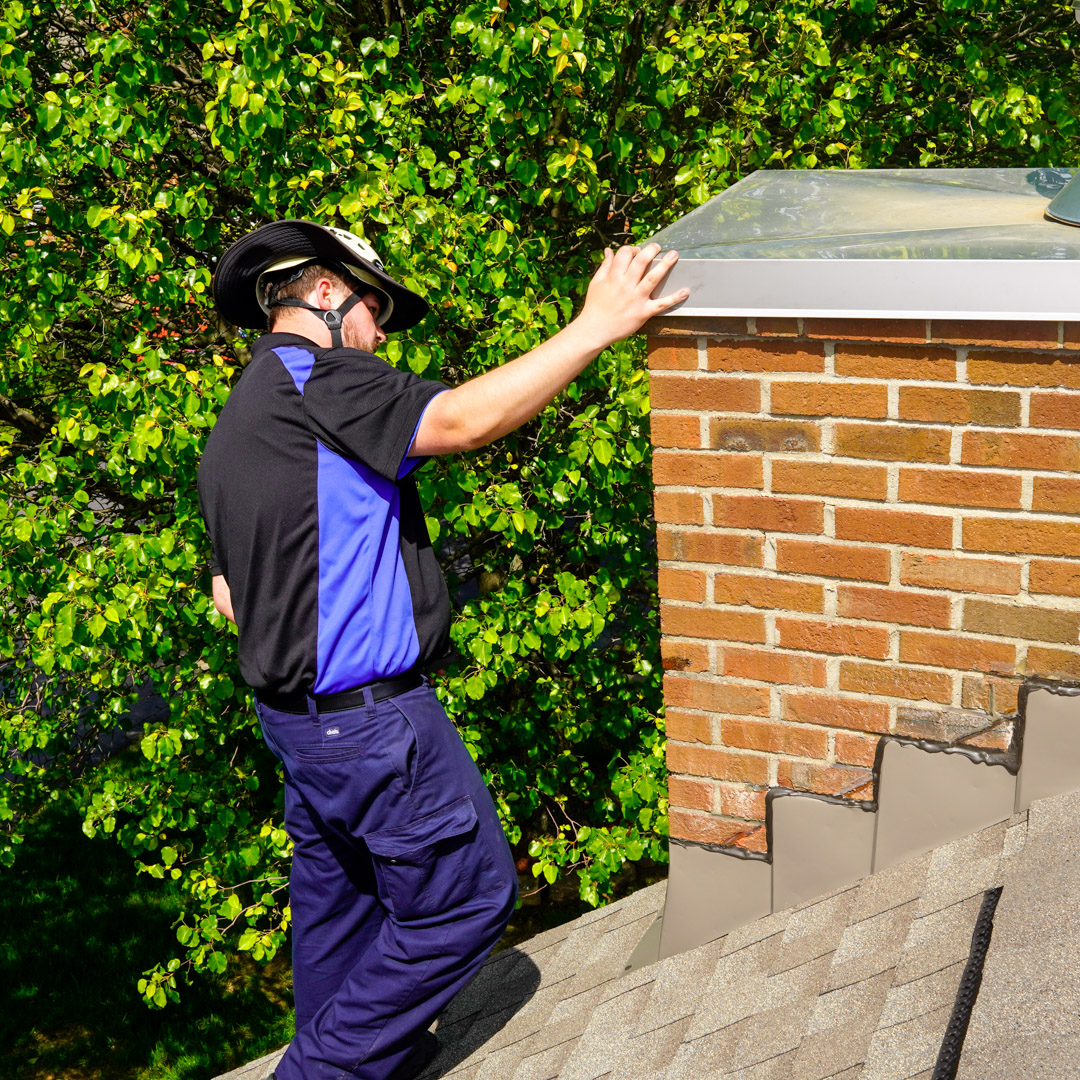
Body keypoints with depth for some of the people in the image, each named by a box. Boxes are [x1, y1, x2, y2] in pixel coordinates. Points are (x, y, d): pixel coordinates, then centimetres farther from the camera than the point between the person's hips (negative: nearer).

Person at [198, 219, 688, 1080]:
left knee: (338, 892, 23)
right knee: (466, 894, 3)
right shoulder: (314, 377, -14)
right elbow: (460, 421, -29)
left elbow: (229, 594, 19)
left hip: (298, 711, 10)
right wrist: (596, 327, -26)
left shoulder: (232, 429, 16)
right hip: (369, 714, -10)